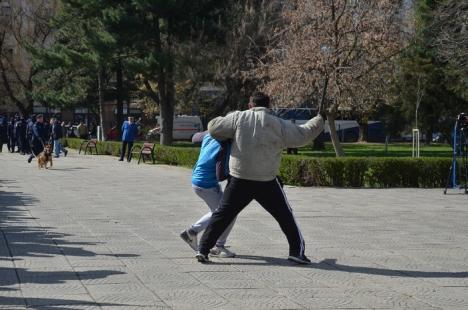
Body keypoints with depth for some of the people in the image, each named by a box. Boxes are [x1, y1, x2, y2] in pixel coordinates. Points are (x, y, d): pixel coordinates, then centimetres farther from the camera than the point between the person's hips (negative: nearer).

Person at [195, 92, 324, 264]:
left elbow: (213, 128, 1)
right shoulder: (279, 124, 0)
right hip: (266, 181, -1)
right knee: (285, 216, 13)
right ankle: (297, 251, 13)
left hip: (239, 179, 1)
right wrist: (318, 122, 24)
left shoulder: (239, 118, 1)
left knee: (223, 215, 9)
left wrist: (229, 137, 21)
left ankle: (203, 250, 6)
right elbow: (302, 135, 6)